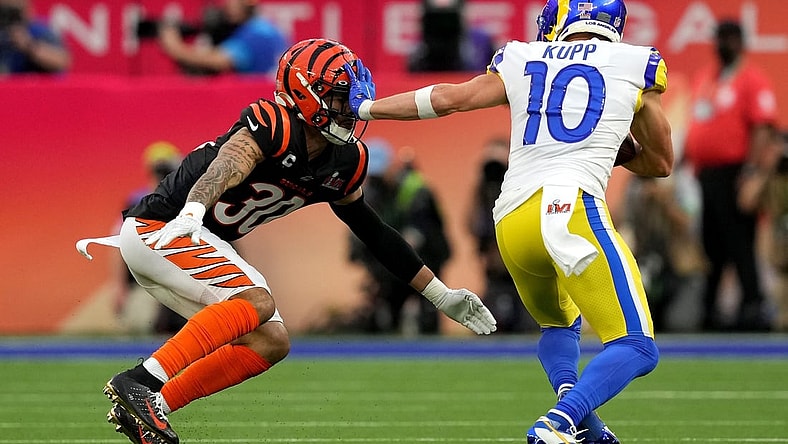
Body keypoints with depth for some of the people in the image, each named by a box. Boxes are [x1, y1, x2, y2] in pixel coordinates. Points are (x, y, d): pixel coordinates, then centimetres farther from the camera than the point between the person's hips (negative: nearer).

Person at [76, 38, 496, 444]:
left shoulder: (343, 164, 6)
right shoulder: (274, 127, -21)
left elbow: (374, 232, 18)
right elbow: (226, 168, -40)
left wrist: (441, 295, 19)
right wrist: (190, 213, -61)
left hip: (205, 243, 10)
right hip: (157, 228, -10)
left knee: (270, 343, 3)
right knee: (257, 303, -26)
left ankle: (153, 406, -3)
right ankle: (139, 382, -32)